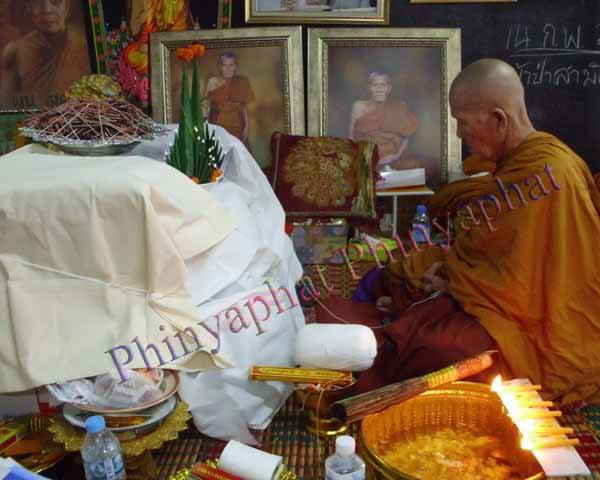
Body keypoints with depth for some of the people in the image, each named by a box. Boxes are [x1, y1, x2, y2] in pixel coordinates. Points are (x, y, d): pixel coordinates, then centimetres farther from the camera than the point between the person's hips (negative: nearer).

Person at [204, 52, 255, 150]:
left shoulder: (242, 82, 6)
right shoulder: (212, 82, 1)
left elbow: (245, 106, 9)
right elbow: (206, 106, 0)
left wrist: (246, 125, 1)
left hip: (237, 126, 2)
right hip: (218, 125, -2)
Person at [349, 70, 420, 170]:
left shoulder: (399, 108, 9)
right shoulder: (359, 107, 8)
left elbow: (405, 138, 7)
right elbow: (351, 136, 10)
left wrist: (397, 154, -11)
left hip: (394, 160, 2)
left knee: (412, 165, -25)